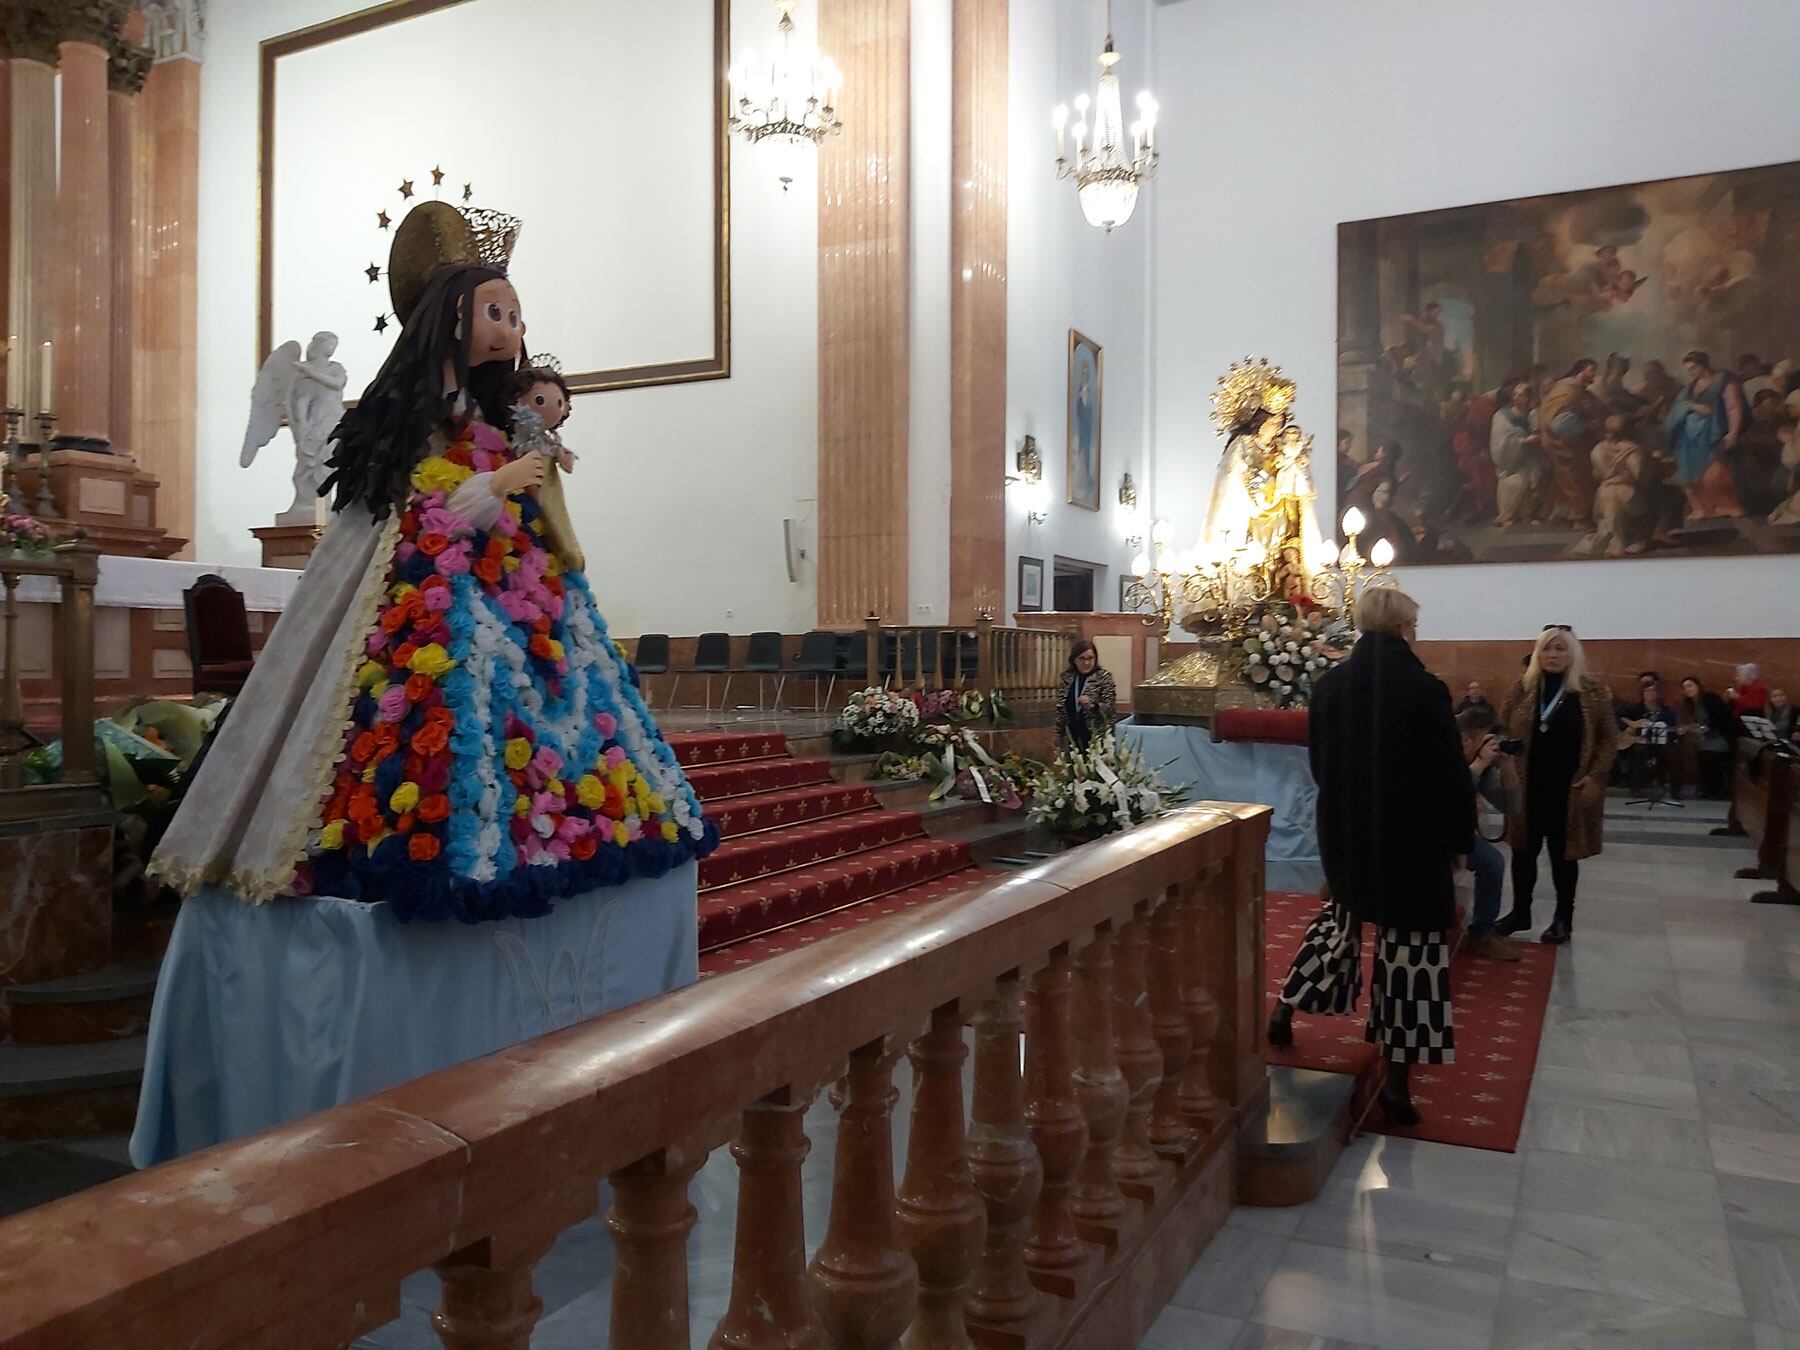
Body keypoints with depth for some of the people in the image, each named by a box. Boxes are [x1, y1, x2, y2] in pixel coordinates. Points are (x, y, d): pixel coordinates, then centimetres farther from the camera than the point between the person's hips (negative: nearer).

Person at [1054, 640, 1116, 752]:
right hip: (1073, 738, 4)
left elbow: (1111, 708, -9)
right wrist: (1059, 732, 13)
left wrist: (1093, 705, -25)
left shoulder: (1103, 677, -6)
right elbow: (1060, 708, 14)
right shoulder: (1067, 677, 6)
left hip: (1097, 737, -4)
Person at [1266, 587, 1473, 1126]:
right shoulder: (1426, 691, -16)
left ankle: (1287, 1008, 31)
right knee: (1408, 949, 5)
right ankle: (1397, 1076, 9)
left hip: (1343, 835, 5)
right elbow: (1453, 775, -12)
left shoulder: (1329, 687, -1)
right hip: (1413, 841, -5)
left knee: (1341, 917, 28)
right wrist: (1459, 840, 1)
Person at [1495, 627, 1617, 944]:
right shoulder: (1522, 689, 3)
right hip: (1527, 786, 2)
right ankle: (1520, 912, 22)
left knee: (1563, 853, 6)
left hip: (1570, 788, -2)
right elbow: (1503, 732, 7)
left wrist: (1594, 776, -9)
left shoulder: (1592, 692, -2)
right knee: (1523, 850, 8)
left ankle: (1563, 919, 18)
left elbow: (1609, 738, 0)